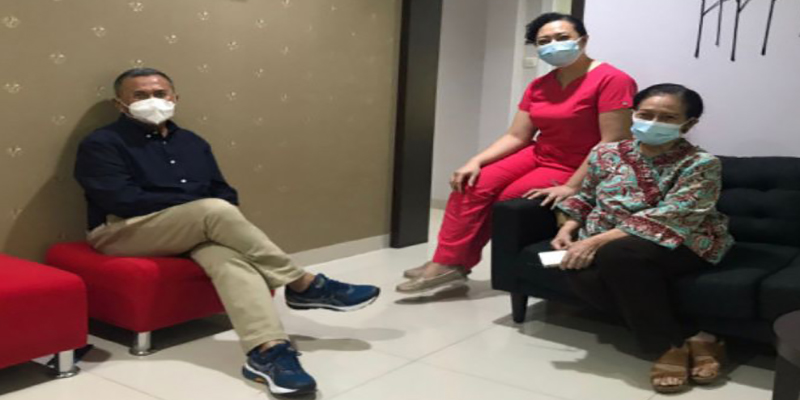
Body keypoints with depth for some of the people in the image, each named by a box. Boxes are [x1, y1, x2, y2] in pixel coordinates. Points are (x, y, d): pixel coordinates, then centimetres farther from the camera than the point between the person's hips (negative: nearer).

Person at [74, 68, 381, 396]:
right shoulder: (101, 144, 0)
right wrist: (199, 204, -15)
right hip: (124, 233, -5)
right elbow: (124, 201, -14)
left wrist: (213, 213, -10)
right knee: (215, 211, -31)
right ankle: (303, 285, -21)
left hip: (197, 230, 5)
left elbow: (225, 193, 15)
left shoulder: (191, 142, 18)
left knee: (230, 256, -32)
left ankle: (267, 351, -51)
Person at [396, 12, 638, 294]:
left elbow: (613, 143, -21)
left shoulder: (611, 80, -17)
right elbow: (516, 137, 4)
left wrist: (572, 187, -25)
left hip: (575, 170, -7)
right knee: (470, 187, -12)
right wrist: (475, 162, -11)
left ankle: (454, 262, 1)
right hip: (537, 156, 7)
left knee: (501, 201, -16)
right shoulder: (538, 87, 6)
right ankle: (447, 263, -10)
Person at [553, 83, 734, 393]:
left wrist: (599, 241, -28)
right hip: (606, 245, 5)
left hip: (682, 247, -5)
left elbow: (669, 218, -20)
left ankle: (673, 343, -17)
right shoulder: (607, 154, 8)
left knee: (617, 255, -37)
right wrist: (568, 229, -1)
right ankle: (686, 338, -18)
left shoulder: (701, 164, -8)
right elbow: (585, 198, 22)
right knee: (583, 274, -31)